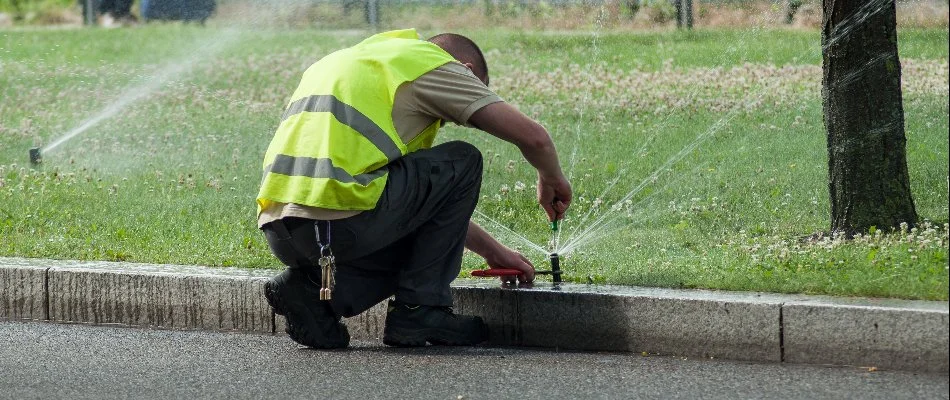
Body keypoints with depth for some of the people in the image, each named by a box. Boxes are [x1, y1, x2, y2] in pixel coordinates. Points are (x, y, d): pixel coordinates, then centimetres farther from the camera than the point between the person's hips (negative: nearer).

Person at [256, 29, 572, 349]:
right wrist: (551, 181, 28)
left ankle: (313, 288, 9)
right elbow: (532, 136, 5)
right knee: (463, 163, 15)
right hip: (341, 223, -8)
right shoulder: (435, 64, 10)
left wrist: (492, 250, 42)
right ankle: (419, 309, 12)